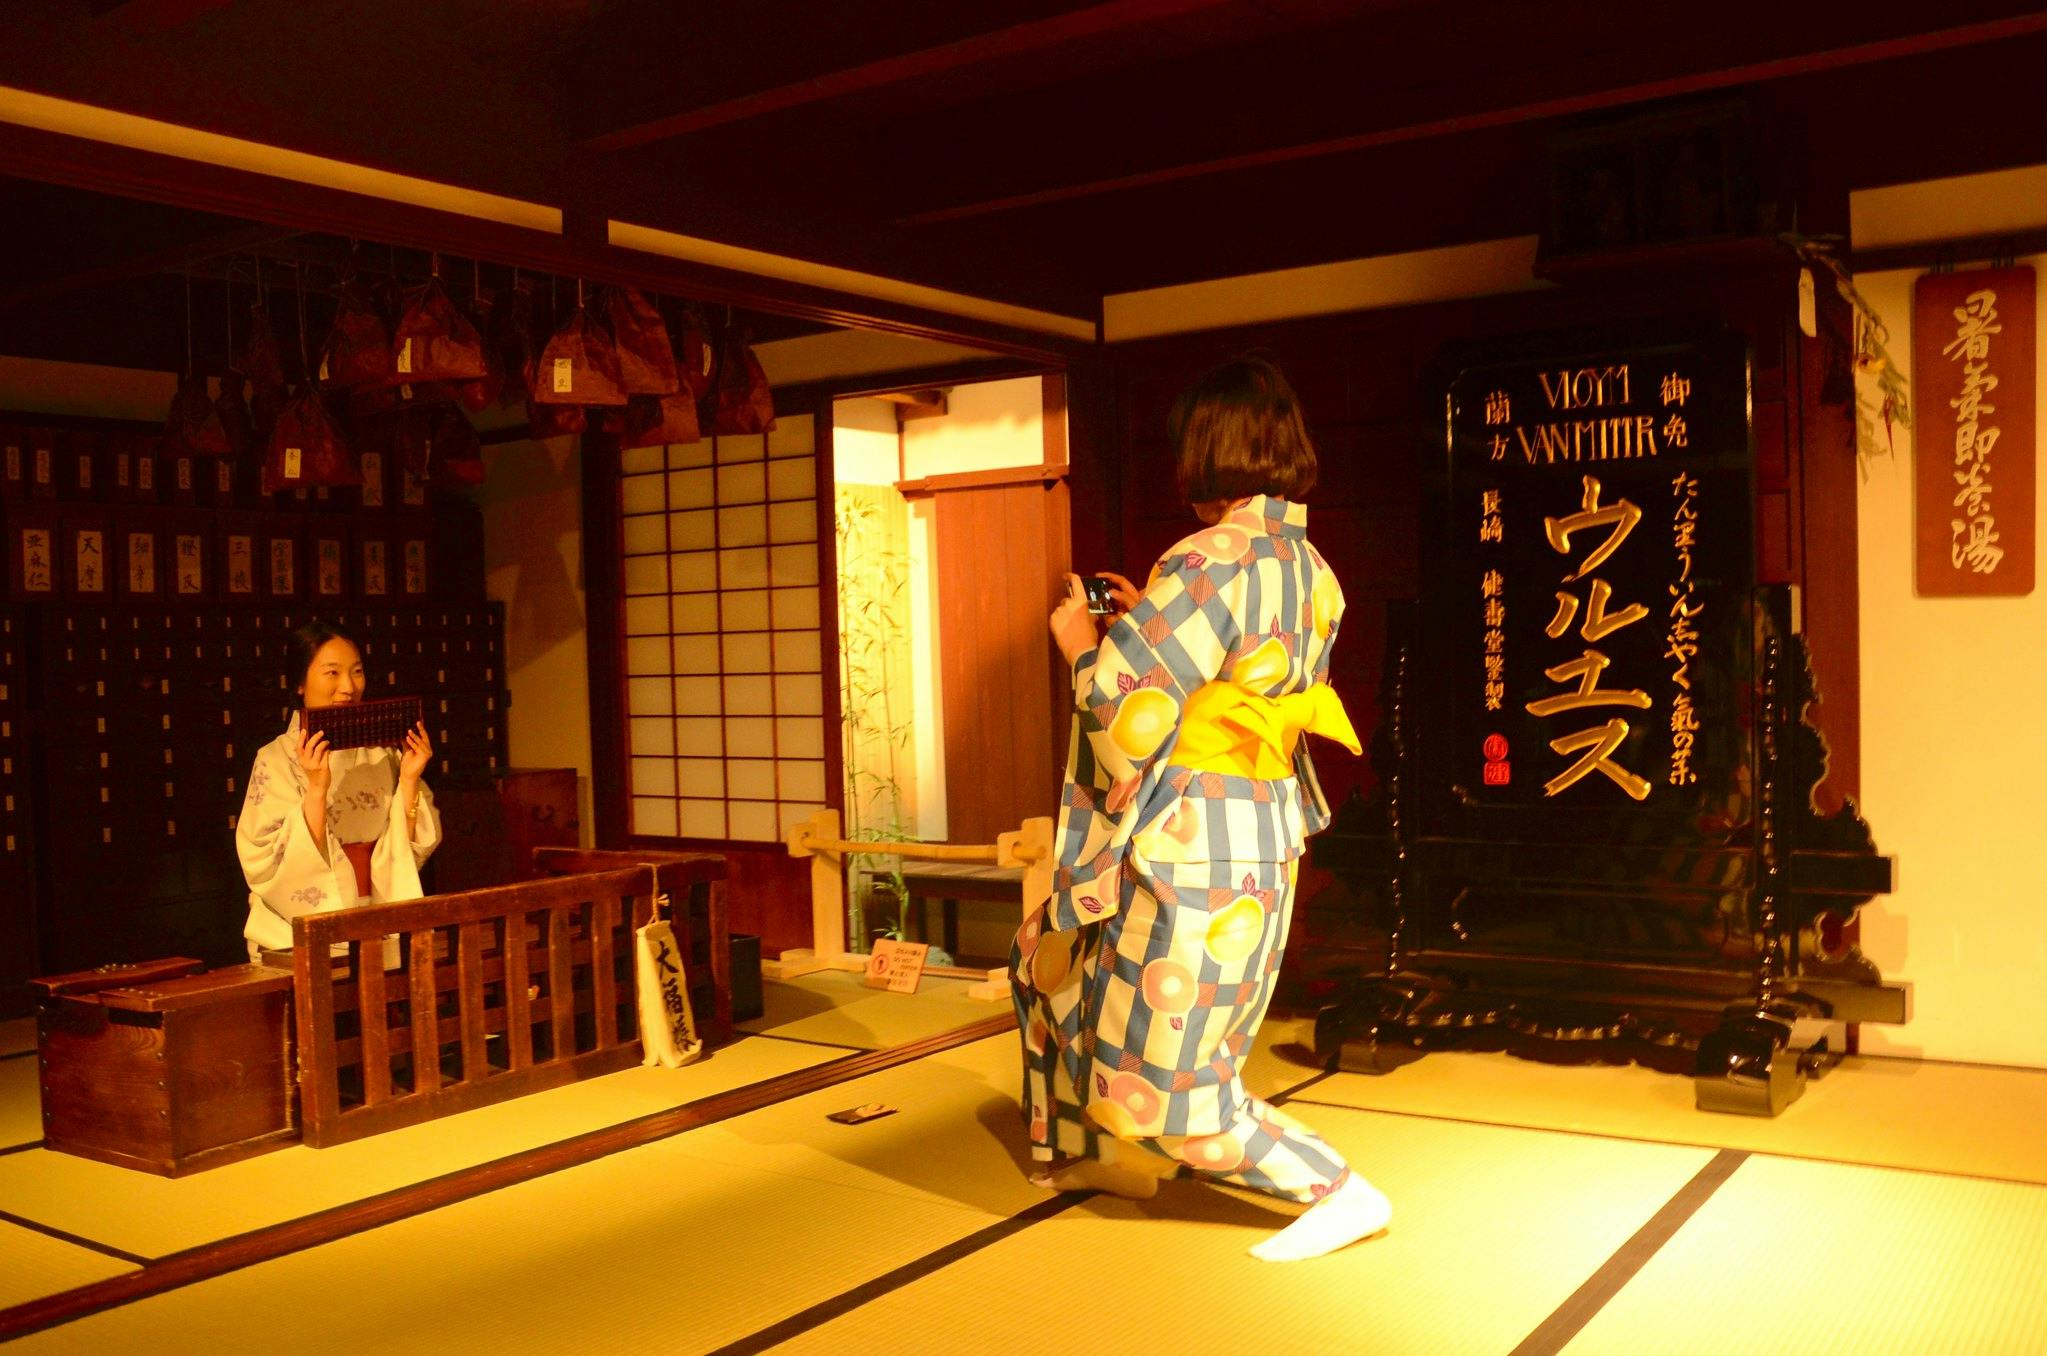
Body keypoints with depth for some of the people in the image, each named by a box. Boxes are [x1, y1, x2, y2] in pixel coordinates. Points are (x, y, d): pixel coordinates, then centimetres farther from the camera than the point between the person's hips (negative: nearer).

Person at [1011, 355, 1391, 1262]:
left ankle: (1341, 1194, 7)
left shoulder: (1211, 561, -21)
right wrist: (1151, 622, 20)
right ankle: (1116, 1152, 36)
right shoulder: (1311, 572, 6)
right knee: (1049, 958, 25)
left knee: (1161, 1081, 3)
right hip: (1264, 841, 9)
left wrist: (1082, 642, -1)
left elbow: (1128, 717, -20)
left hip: (1194, 858, -9)